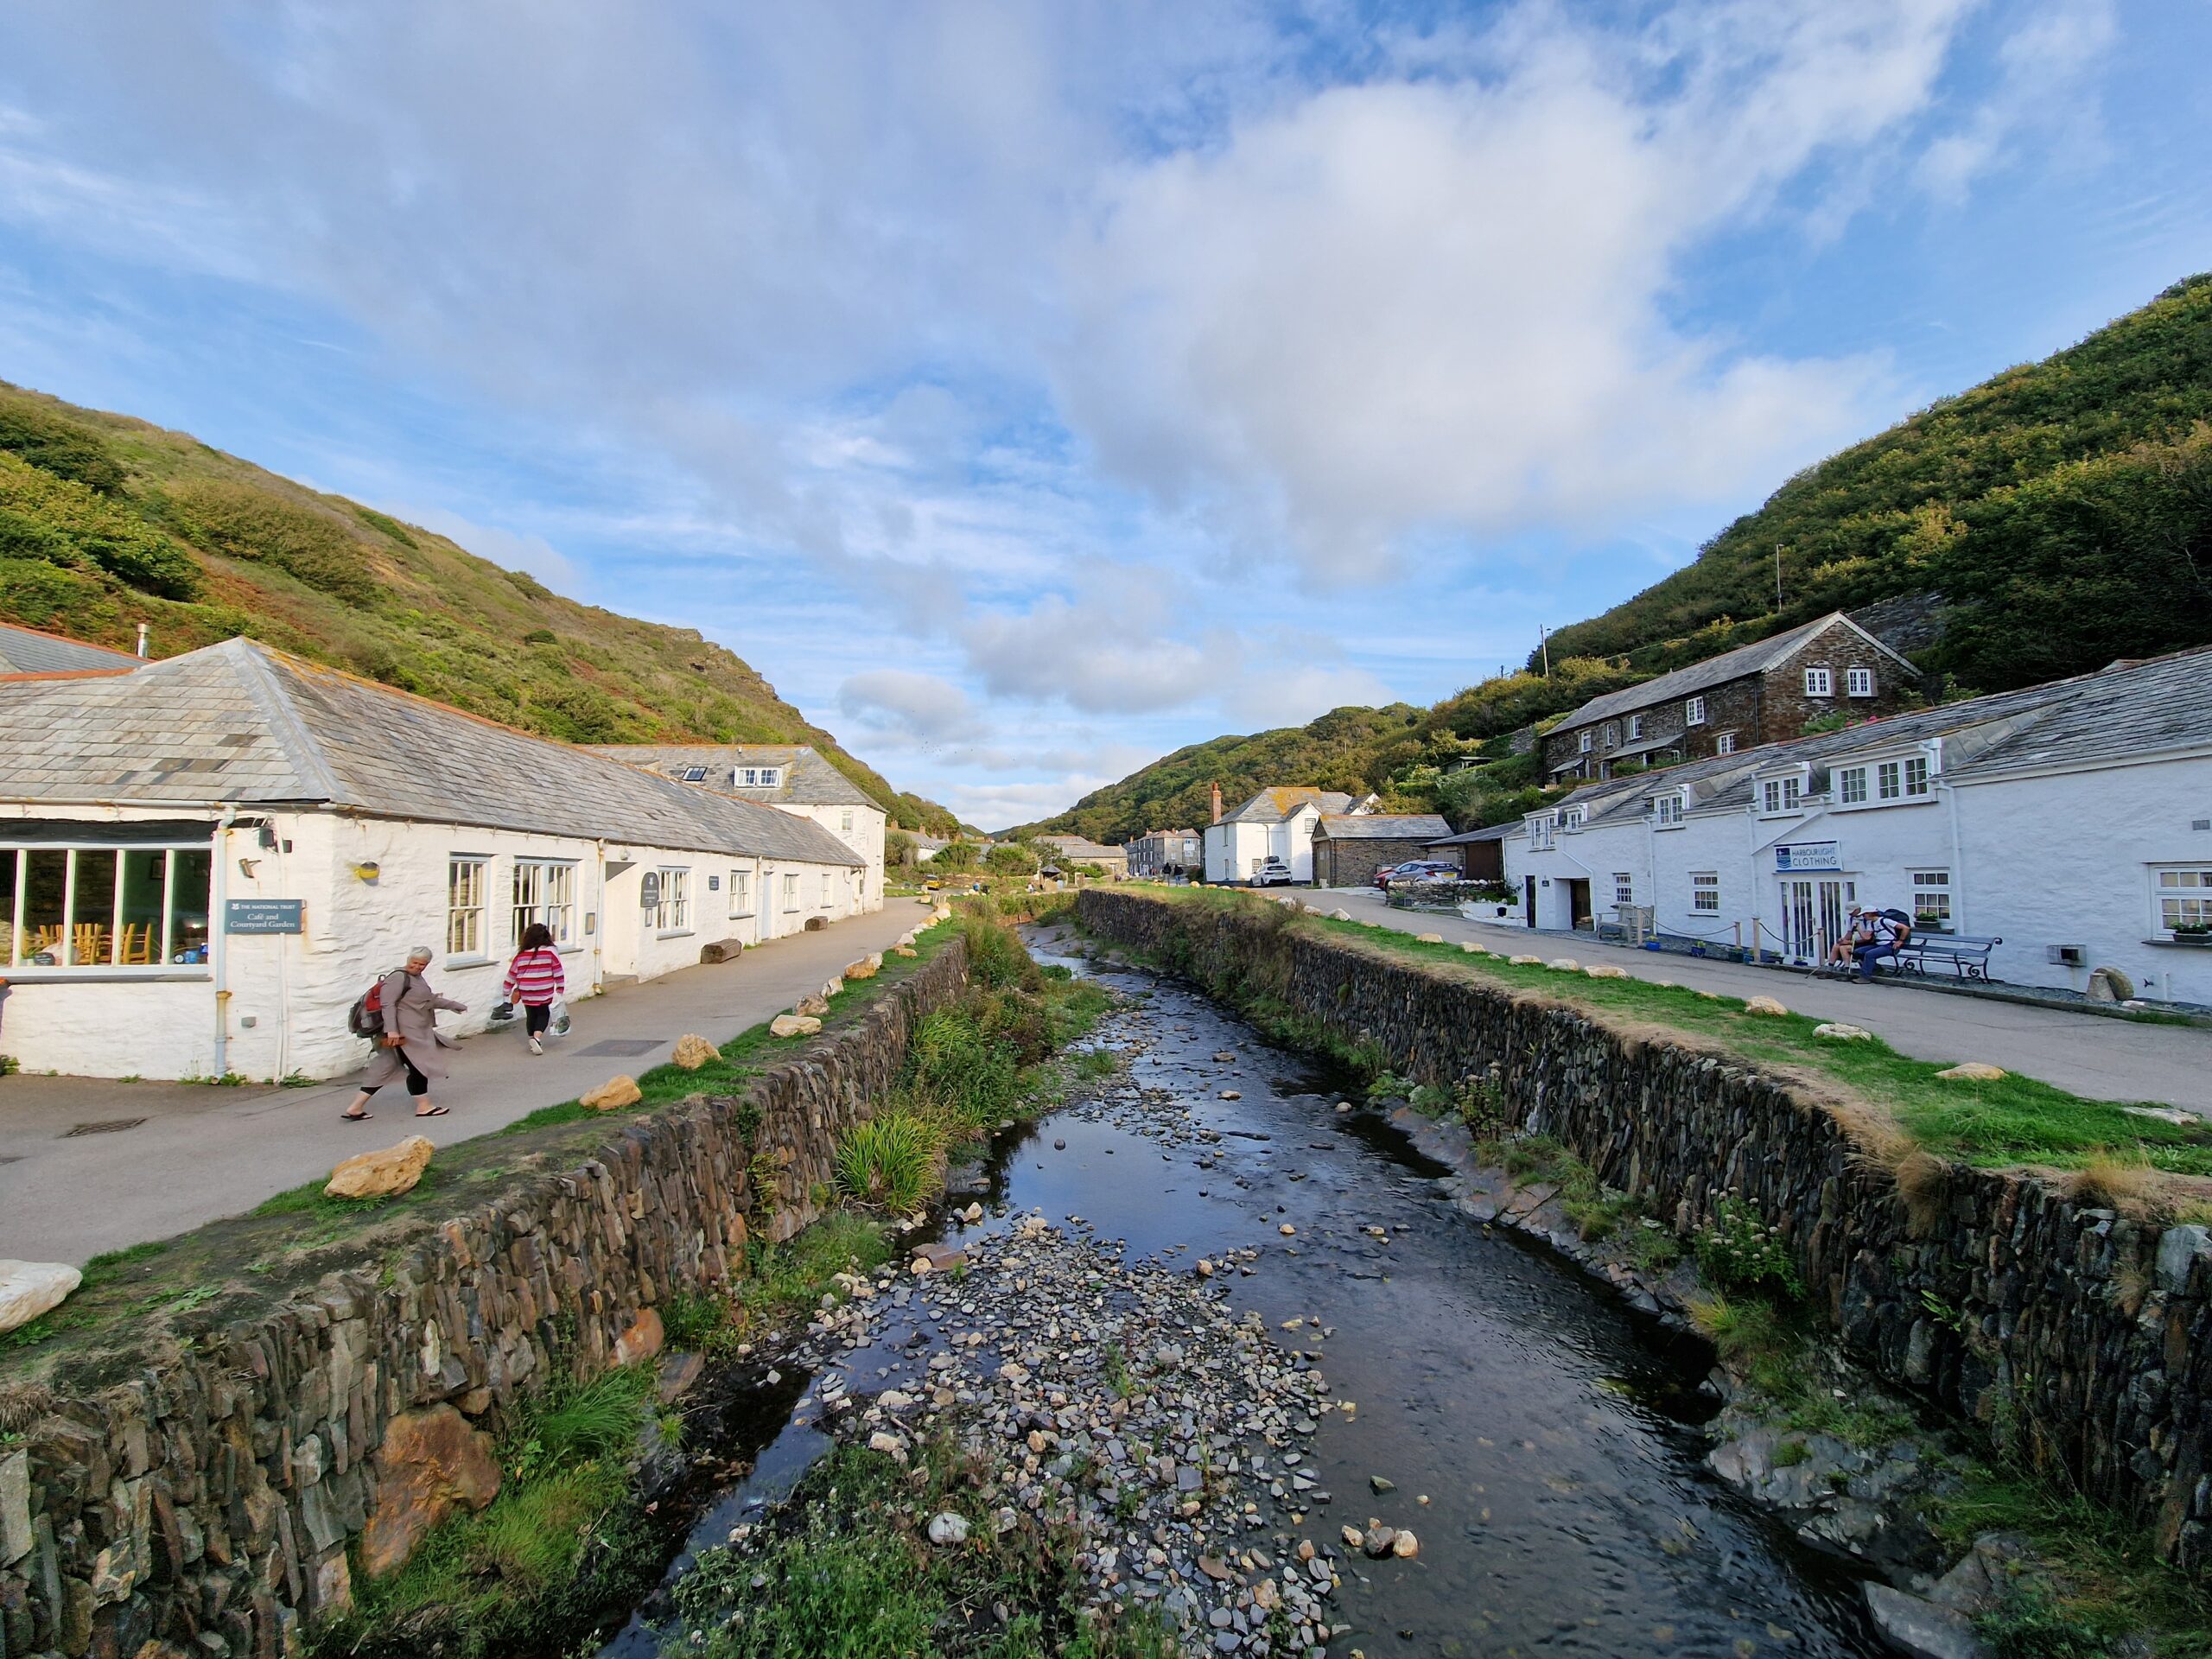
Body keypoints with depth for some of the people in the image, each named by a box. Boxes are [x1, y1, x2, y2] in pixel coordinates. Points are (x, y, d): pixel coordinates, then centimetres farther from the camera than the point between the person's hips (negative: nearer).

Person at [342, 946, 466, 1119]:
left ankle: (356, 1108, 15)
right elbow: (388, 1003, -22)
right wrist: (392, 1030, -29)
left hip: (417, 1032, 10)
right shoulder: (399, 976, -15)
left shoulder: (418, 978, 17)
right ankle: (423, 1107, 15)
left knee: (385, 1068, 11)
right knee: (419, 1067, 1)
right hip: (405, 1034, -10)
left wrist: (453, 1005, 36)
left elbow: (430, 999, 30)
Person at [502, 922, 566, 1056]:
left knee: (531, 1016, 17)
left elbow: (512, 974, 9)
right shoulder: (550, 952, -7)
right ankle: (537, 1037, -11)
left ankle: (533, 1040, 22)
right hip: (544, 993, -2)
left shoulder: (522, 955, 2)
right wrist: (560, 988, 4)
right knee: (543, 1014, 11)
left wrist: (507, 992, 20)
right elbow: (558, 972, -5)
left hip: (526, 994, 2)